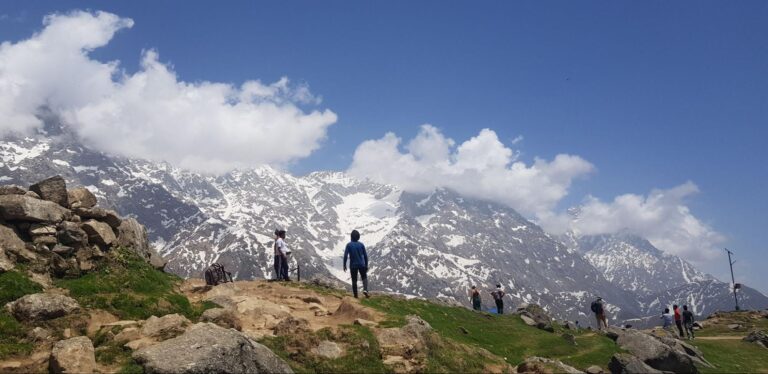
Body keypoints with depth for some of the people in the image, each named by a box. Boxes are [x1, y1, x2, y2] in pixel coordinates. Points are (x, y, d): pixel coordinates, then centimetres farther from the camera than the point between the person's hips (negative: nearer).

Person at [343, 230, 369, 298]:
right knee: (364, 278, 18)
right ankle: (365, 290, -6)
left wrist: (344, 265, -3)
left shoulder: (349, 245, -7)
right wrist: (366, 265, 9)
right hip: (361, 265, 1)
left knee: (354, 280, 9)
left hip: (353, 265, -1)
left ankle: (355, 295, 9)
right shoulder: (361, 245, -2)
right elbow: (365, 256, 0)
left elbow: (345, 255, -12)